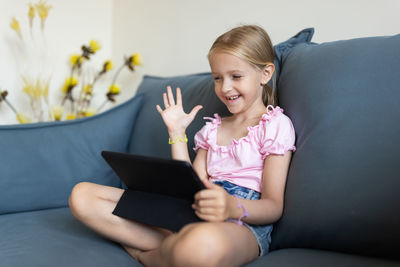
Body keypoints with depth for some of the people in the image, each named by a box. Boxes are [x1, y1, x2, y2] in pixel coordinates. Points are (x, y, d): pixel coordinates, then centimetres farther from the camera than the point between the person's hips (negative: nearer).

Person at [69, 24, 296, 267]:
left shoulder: (276, 124, 4)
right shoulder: (213, 128, 24)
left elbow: (274, 207, -5)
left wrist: (233, 207, -28)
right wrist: (177, 133, 15)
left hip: (245, 223, -6)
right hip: (191, 214, 6)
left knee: (203, 243, -47)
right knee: (82, 195, -5)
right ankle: (172, 246, -18)